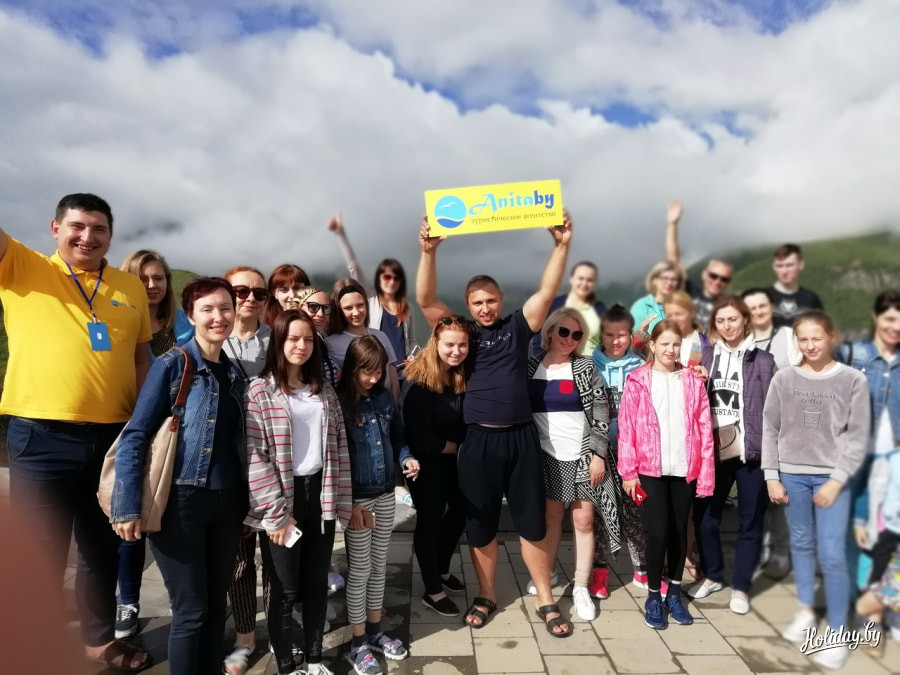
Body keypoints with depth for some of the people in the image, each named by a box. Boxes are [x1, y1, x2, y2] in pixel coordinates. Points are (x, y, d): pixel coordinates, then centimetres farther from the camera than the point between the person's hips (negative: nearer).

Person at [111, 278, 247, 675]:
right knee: (191, 610, 3)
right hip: (179, 502, -5)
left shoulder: (234, 372, 9)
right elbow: (135, 437, -10)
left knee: (216, 605, 14)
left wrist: (245, 501, 11)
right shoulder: (171, 365, -7)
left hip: (226, 503, 5)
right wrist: (128, 508, -15)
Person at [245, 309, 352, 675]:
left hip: (319, 494, 4)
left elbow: (339, 449, 8)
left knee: (317, 583, 14)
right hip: (283, 498, -4)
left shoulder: (324, 391, 7)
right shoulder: (261, 390, -8)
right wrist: (276, 513, -12)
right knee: (285, 589, 7)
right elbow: (255, 456, -11)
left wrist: (339, 501, 3)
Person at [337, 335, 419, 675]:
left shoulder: (385, 397, 2)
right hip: (356, 497, -5)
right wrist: (349, 503, -16)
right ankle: (358, 644, 22)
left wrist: (406, 458, -7)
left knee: (379, 565, 17)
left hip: (385, 493, 5)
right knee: (360, 570, 6)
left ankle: (375, 631, 33)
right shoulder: (339, 402, -15)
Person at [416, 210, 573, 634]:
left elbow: (547, 291, -5)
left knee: (532, 523, 11)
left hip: (521, 436, 0)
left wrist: (561, 245, -15)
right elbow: (425, 300, -8)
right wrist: (429, 252, -19)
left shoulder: (518, 326, 4)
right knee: (480, 525, 12)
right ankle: (486, 597, 32)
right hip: (479, 440, 0)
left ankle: (545, 601, 27)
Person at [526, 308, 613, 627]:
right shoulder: (531, 366, 3)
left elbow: (601, 413, -3)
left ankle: (581, 588, 16)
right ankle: (546, 575, 26)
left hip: (582, 455, -1)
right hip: (546, 455, 1)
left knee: (584, 520, 4)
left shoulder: (586, 368, -1)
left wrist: (598, 454, -9)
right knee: (551, 517, 9)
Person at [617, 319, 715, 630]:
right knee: (657, 532, -4)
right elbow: (627, 428, -4)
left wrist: (705, 472, -1)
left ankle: (674, 593, 28)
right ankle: (653, 596, 15)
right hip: (650, 469, -2)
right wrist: (628, 471, -7)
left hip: (685, 470, 3)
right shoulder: (638, 381, -2)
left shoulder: (692, 381, 5)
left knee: (679, 531, 12)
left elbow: (704, 428, 3)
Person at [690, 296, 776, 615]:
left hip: (750, 452, -2)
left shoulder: (762, 360, 0)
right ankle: (712, 575, 31)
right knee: (704, 516, 9)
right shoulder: (705, 357, 6)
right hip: (713, 450, 2)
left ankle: (741, 586, 24)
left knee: (749, 520, 8)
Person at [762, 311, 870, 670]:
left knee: (832, 556, -4)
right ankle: (805, 612, 31)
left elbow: (858, 437, -4)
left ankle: (837, 635, 10)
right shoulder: (783, 379, 0)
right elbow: (770, 429, 3)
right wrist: (771, 476, 0)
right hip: (792, 475, 2)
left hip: (831, 476, -2)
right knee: (801, 544, 14)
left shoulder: (853, 380, -4)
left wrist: (836, 481, -10)